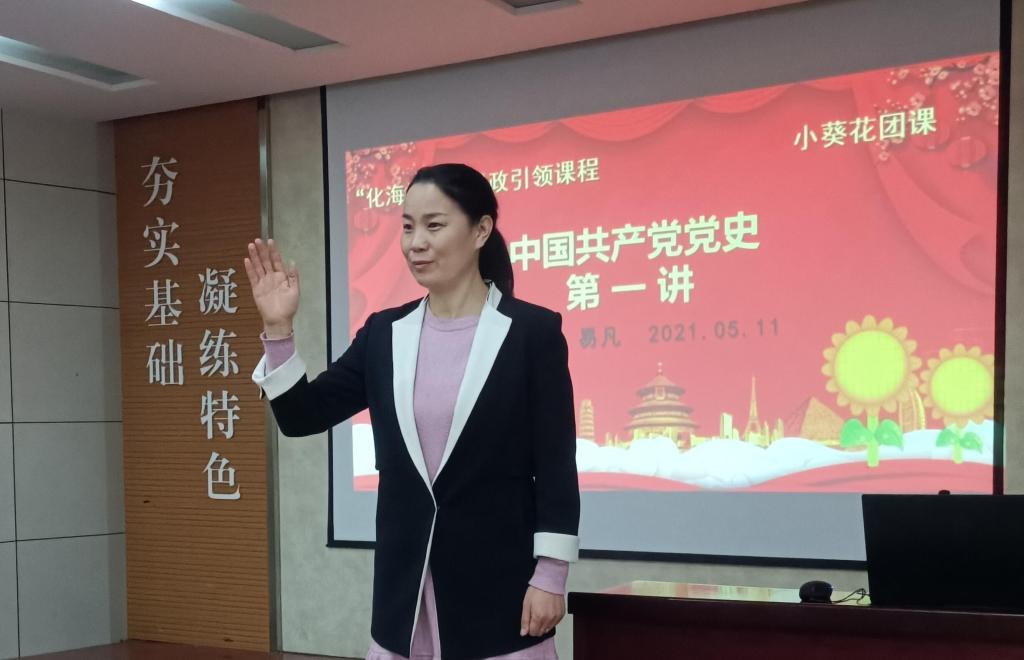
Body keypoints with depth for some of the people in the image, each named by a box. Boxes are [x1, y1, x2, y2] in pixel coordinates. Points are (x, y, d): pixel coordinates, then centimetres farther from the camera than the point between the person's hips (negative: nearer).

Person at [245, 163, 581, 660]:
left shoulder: (532, 330, -6)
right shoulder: (384, 332, 6)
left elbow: (557, 464, -7)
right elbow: (303, 417, 5)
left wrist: (551, 576, -9)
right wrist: (278, 329, -6)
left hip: (498, 578, -4)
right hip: (406, 582, 4)